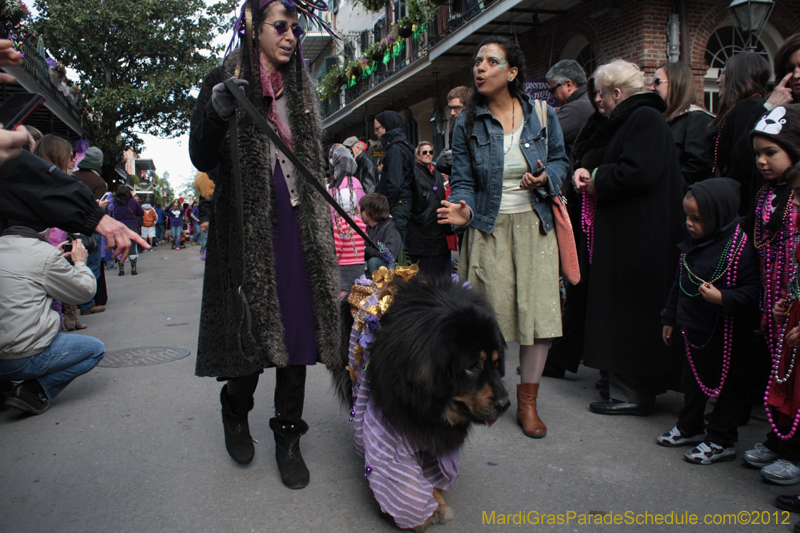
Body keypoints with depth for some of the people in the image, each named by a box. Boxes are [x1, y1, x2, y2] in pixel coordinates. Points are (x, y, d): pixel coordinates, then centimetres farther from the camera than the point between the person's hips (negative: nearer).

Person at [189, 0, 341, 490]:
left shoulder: (303, 89, 17)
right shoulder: (223, 81, 3)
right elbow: (202, 160, -3)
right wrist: (216, 113, -19)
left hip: (298, 224, 4)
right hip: (246, 225, -3)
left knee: (297, 324, 1)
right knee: (252, 326, -1)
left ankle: (288, 436, 15)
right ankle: (236, 413, 30)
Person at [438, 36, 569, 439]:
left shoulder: (542, 114, 3)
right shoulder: (467, 122, 1)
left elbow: (559, 160, 13)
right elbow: (463, 179, -1)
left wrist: (545, 178, -10)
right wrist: (462, 209, -21)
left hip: (534, 224, 1)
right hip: (487, 228, -1)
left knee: (539, 311, -3)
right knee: (490, 314, 1)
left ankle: (528, 401, 14)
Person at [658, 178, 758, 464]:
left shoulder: (740, 247, -19)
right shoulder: (692, 243, 3)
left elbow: (752, 291, -20)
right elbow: (679, 284, 12)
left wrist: (722, 298, -35)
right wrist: (669, 319, 17)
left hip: (726, 335, -7)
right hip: (694, 330, 7)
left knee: (728, 385, 8)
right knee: (693, 380, 20)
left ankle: (721, 441, 21)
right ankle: (690, 427, 38)